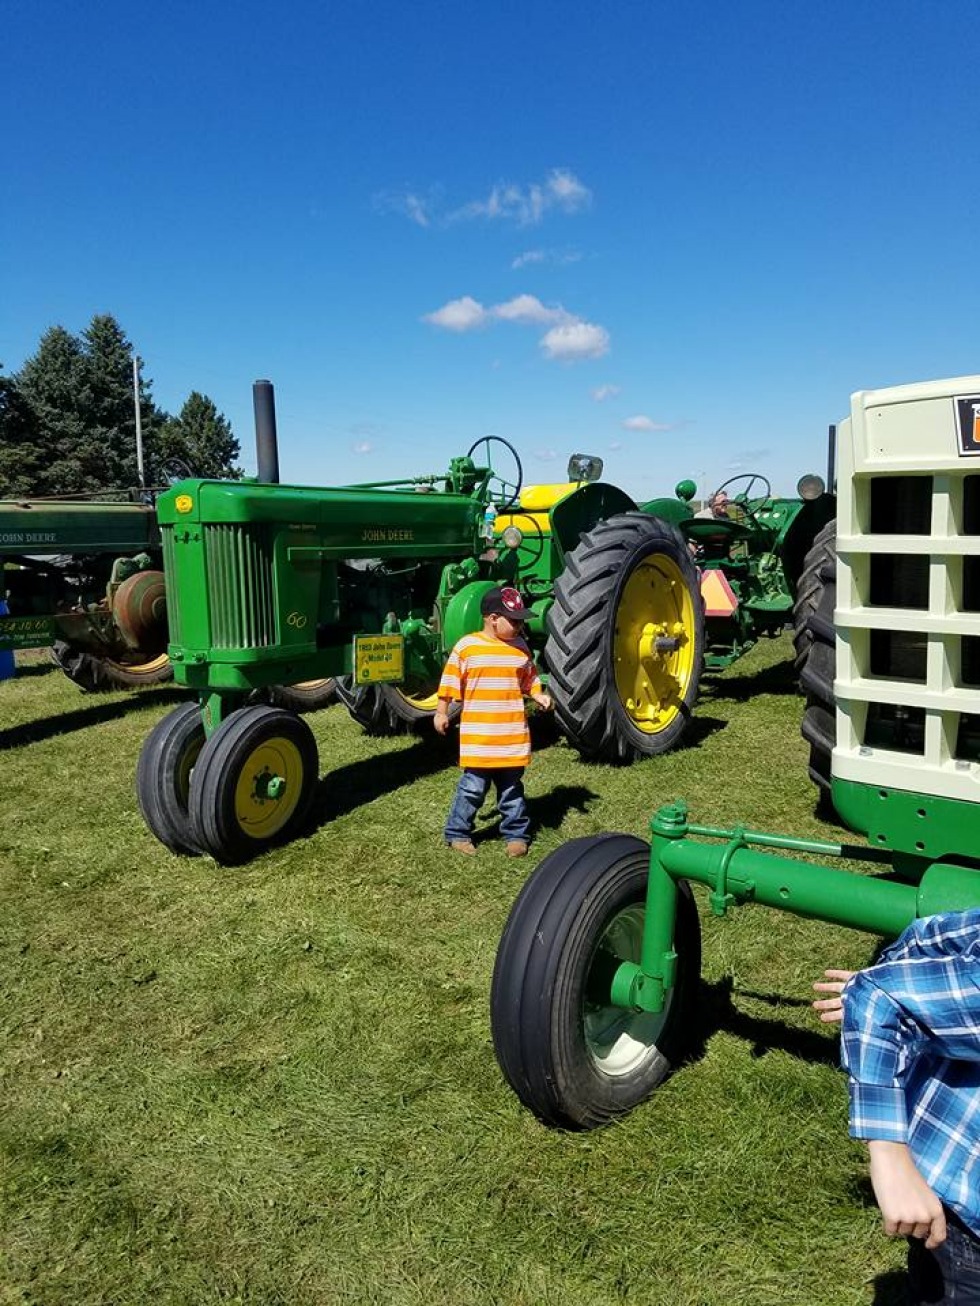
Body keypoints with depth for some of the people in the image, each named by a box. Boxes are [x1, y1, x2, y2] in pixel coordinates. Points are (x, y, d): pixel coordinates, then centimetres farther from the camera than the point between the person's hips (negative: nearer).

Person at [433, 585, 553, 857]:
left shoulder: (520, 647, 6)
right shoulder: (466, 646, -6)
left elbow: (529, 679, 15)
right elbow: (450, 682, -1)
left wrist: (539, 695, -2)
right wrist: (442, 712, 1)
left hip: (513, 735, 3)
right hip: (477, 736, -3)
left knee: (512, 787, 13)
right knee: (474, 787, 2)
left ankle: (516, 833, 25)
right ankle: (458, 832, 17)